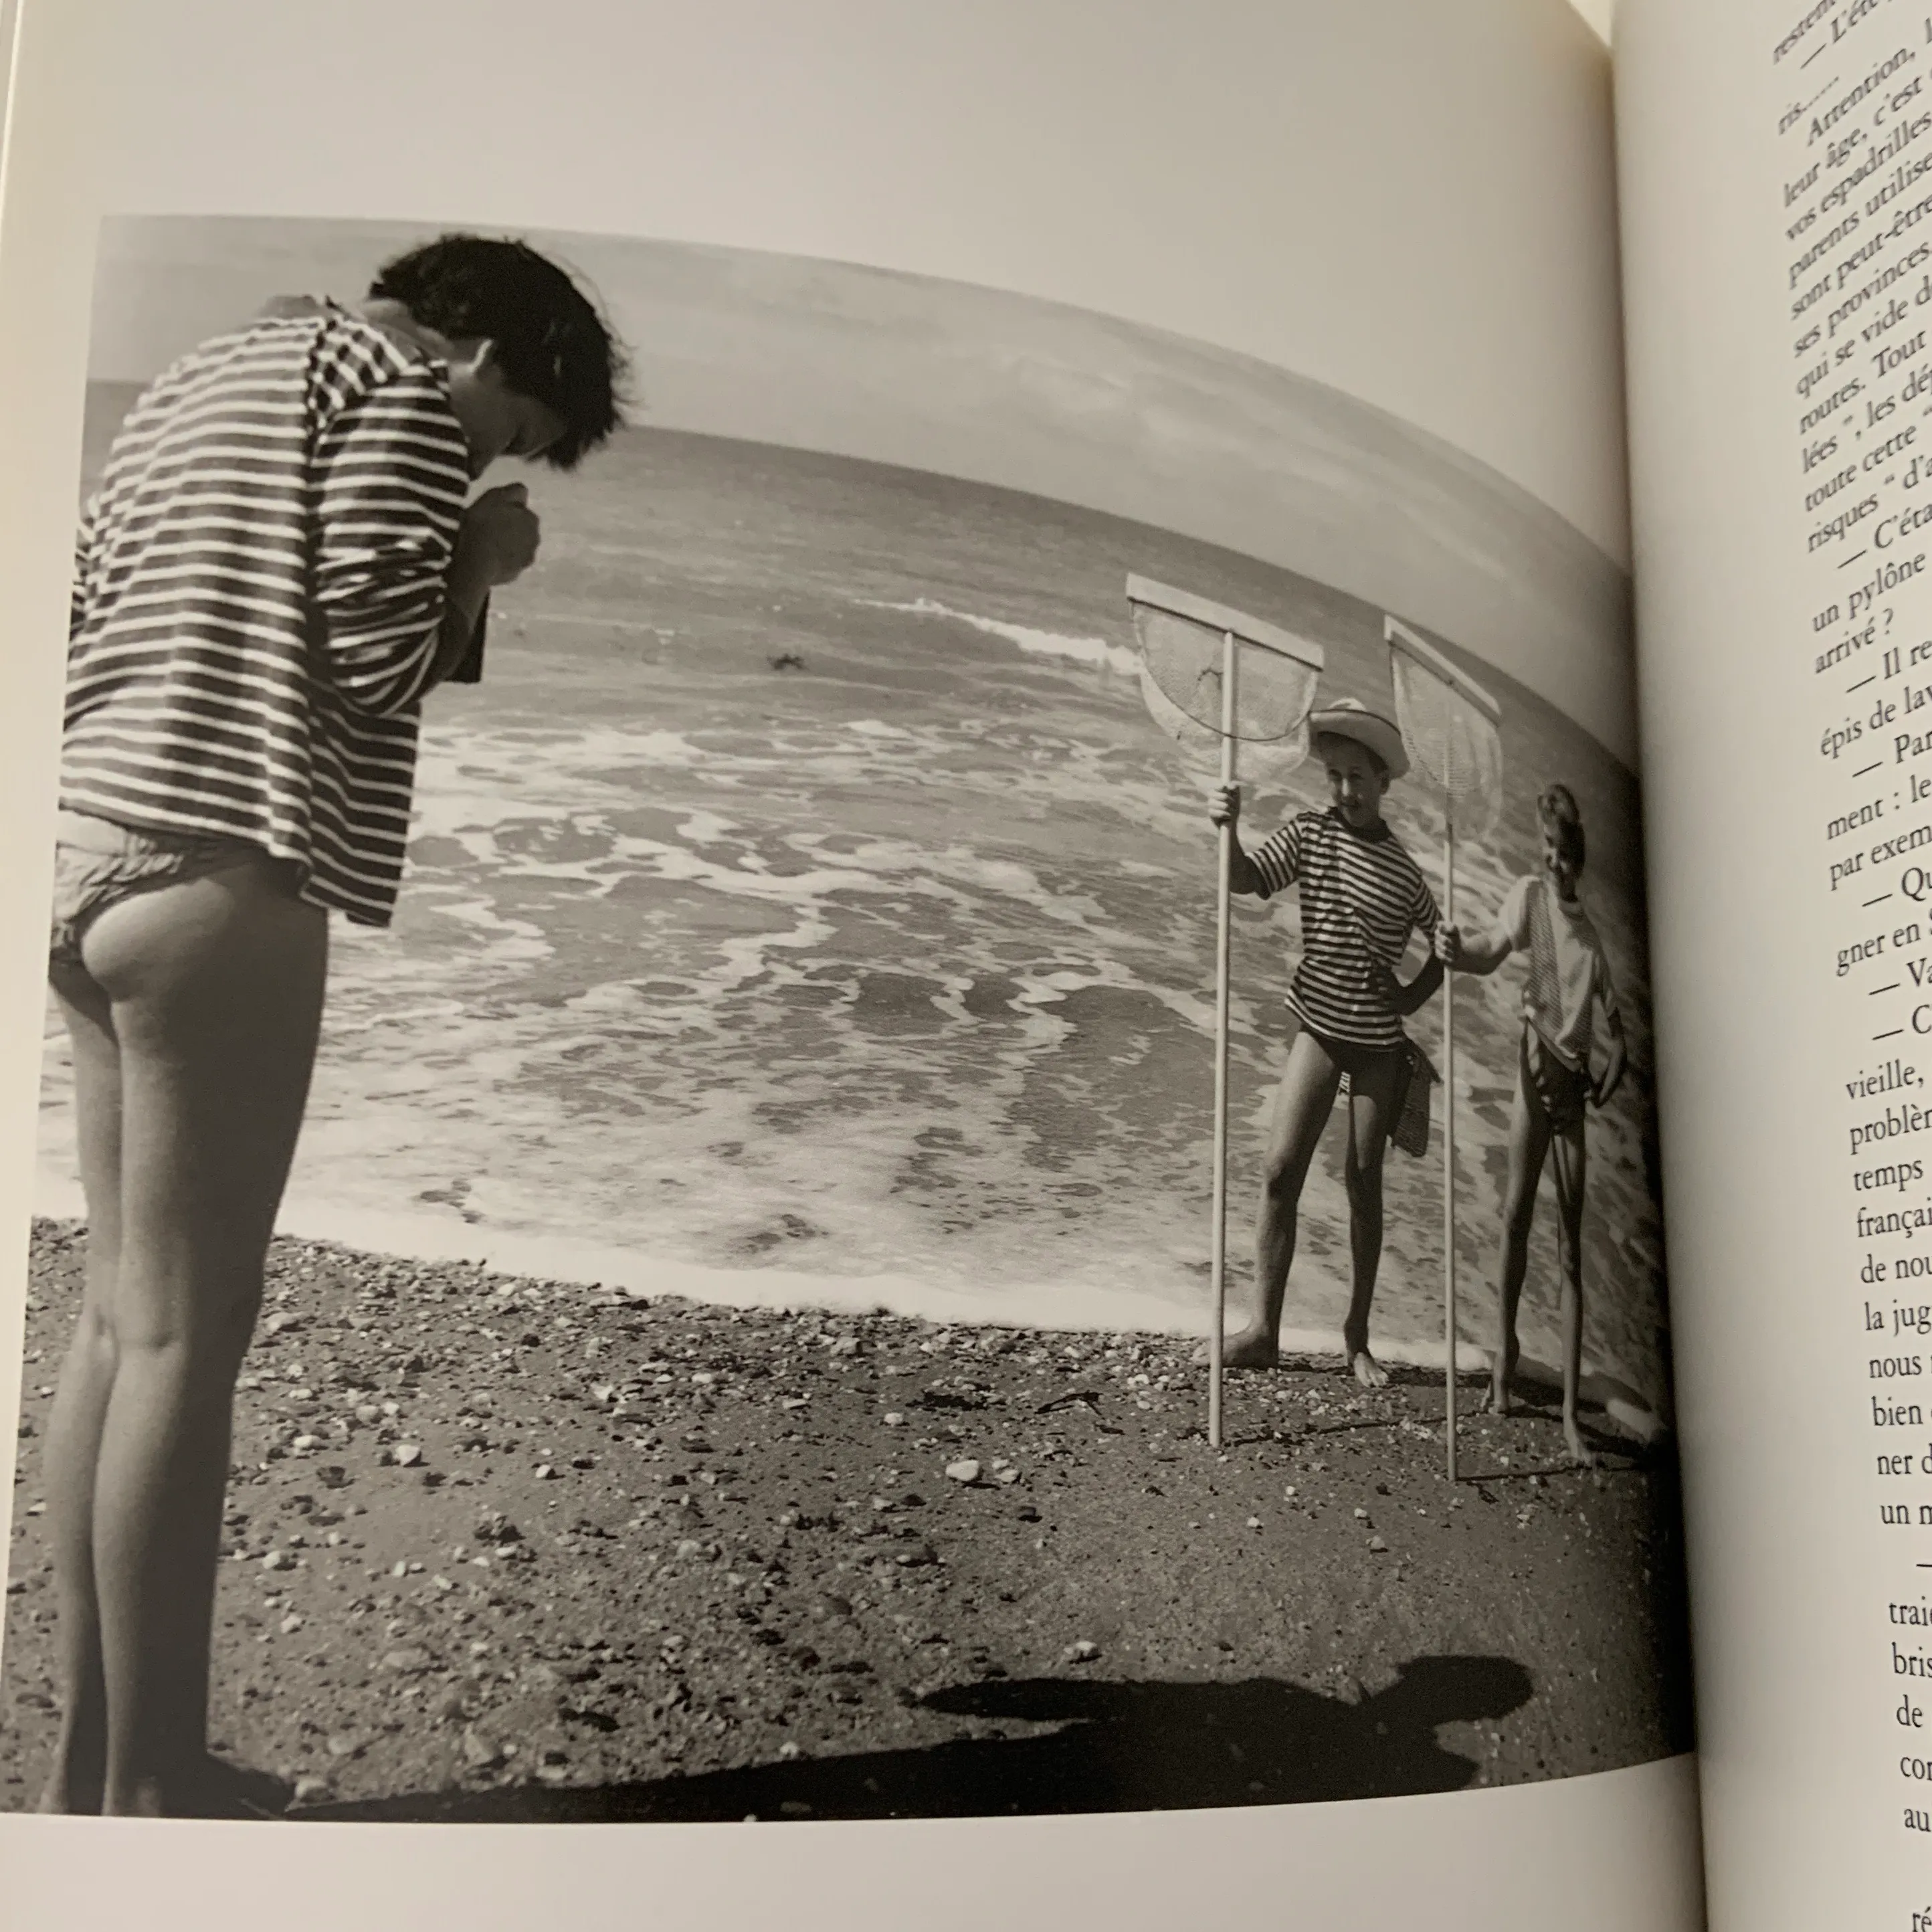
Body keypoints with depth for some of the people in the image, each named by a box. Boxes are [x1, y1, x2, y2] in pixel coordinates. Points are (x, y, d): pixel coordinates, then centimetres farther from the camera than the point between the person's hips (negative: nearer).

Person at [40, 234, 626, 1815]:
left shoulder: (203, 374, 25)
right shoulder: (402, 381, -1)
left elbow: (85, 625, 21)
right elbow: (381, 656, -12)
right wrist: (486, 556, 6)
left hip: (96, 860, 9)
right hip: (222, 877, -9)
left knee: (122, 1317, 10)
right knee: (186, 1340, -6)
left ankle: (90, 1759, 16)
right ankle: (152, 1788, 2)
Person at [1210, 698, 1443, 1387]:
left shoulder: (1405, 866, -3)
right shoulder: (1308, 834, -2)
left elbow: (1445, 945, 9)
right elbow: (1246, 879, -17)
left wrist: (1413, 995, -4)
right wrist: (1227, 831, -33)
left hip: (1379, 1041, 0)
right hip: (1319, 1027, 1)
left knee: (1364, 1180, 5)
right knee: (1280, 1169, -8)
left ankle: (1357, 1339, 14)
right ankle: (1262, 1329, -1)